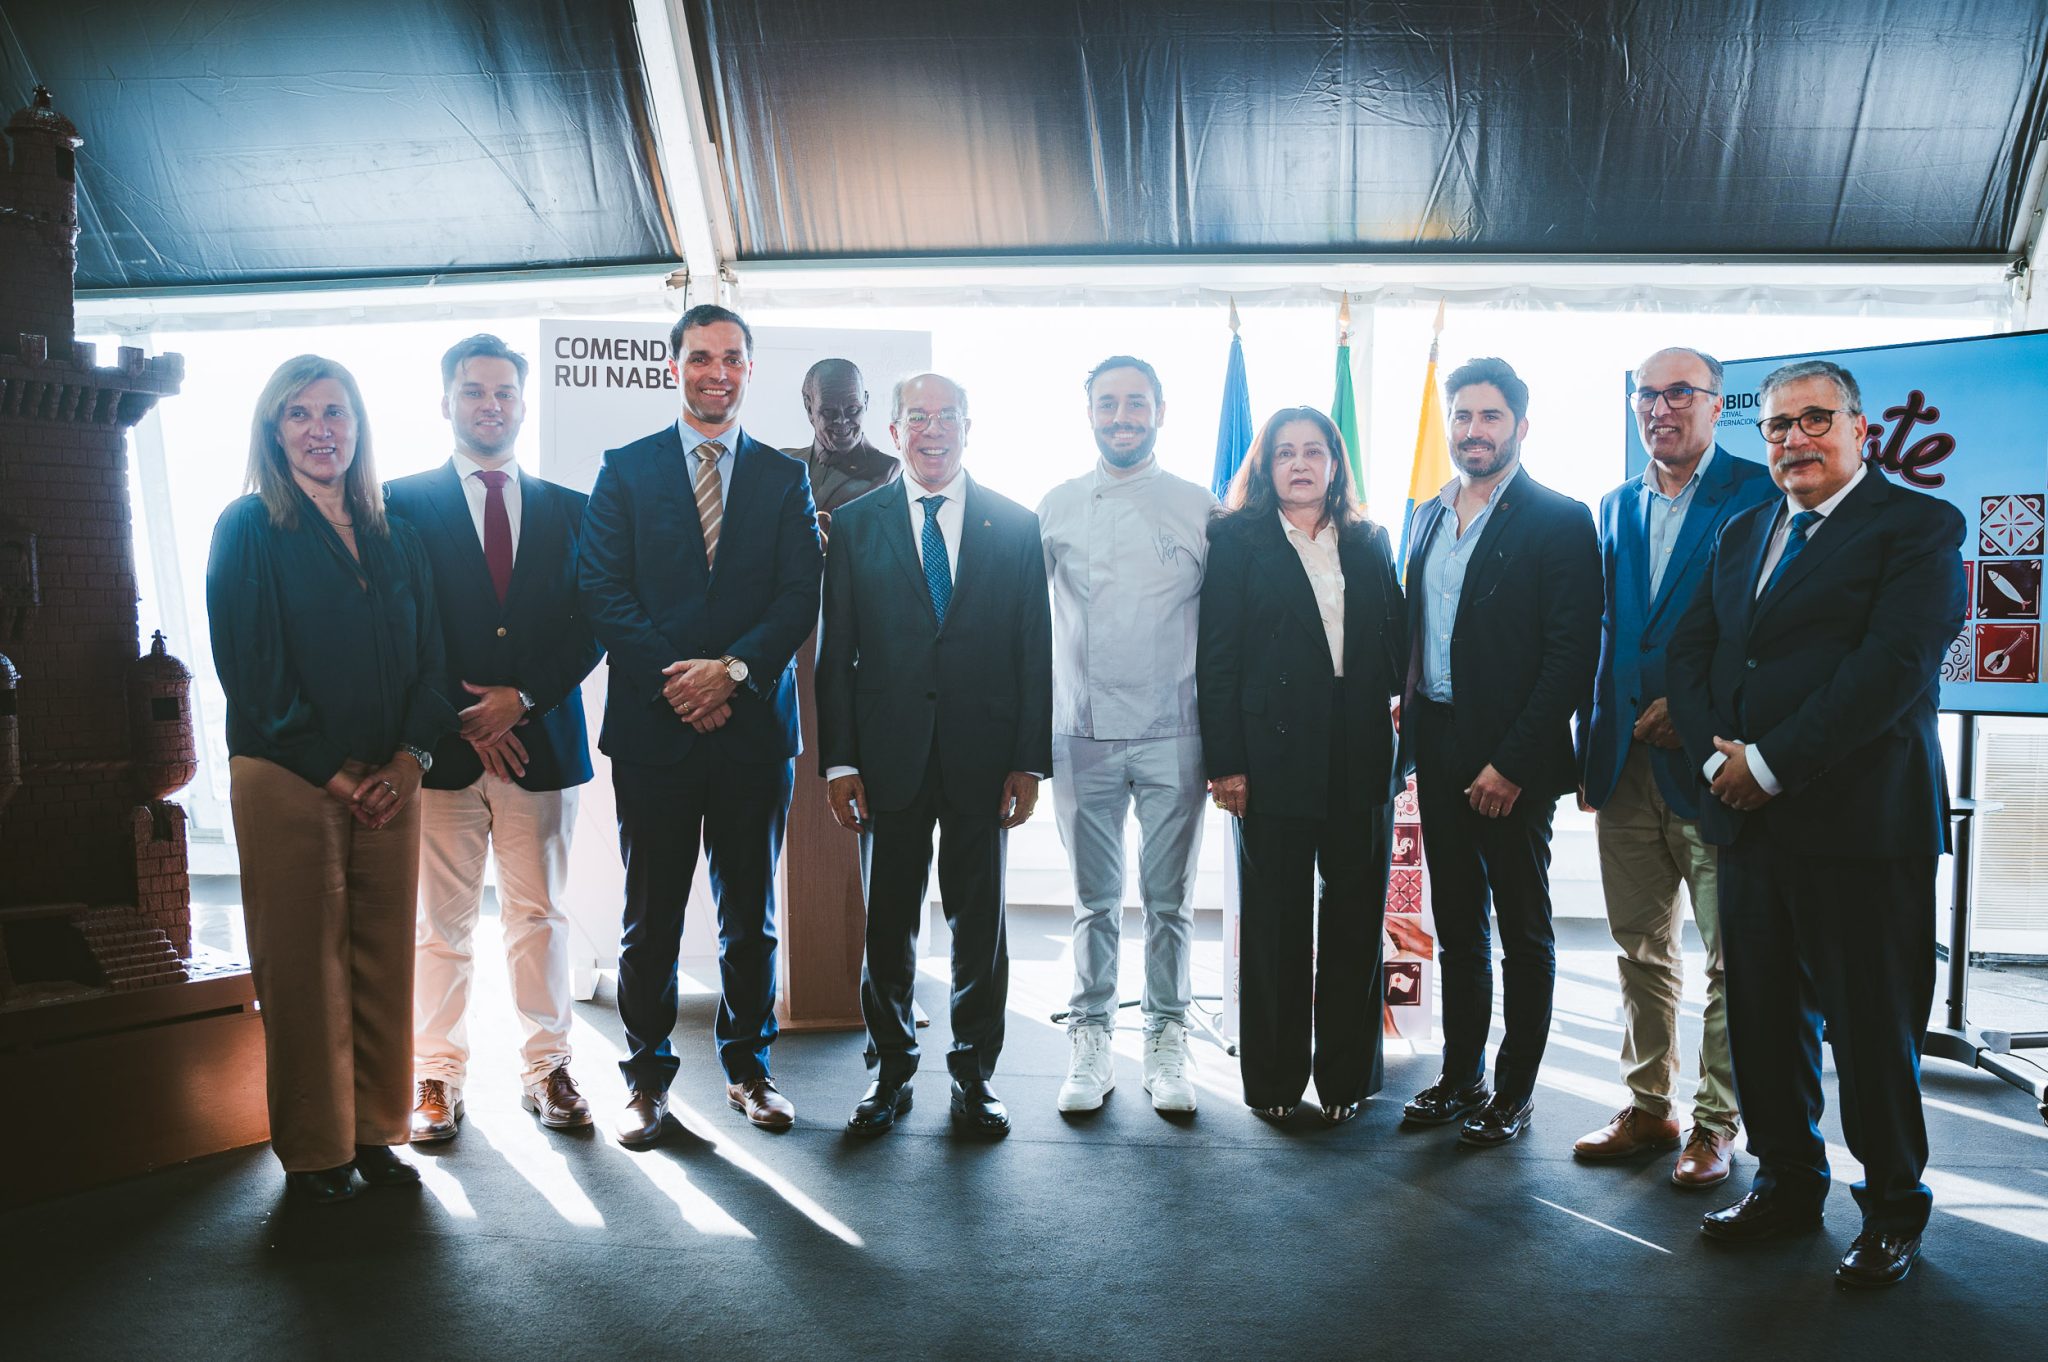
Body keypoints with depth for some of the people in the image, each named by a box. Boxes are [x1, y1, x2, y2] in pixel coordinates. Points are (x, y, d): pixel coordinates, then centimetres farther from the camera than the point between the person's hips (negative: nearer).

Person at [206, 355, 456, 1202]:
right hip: (287, 779, -4)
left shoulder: (395, 536, 13)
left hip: (389, 781, 4)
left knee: (384, 959, 6)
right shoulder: (250, 529, 2)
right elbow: (250, 667, -5)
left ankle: (374, 1132, 18)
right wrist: (331, 772, -10)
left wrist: (409, 760, -4)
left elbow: (428, 658, 10)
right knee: (302, 966, 1)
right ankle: (312, 1150, 14)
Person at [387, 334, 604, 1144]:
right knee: (440, 921, 4)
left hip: (541, 738, 2)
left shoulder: (568, 510, 11)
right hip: (444, 744, -1)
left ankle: (546, 1069, 18)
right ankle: (437, 1077, 16)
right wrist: (463, 720, -9)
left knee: (540, 916, 8)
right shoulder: (404, 502, 5)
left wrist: (522, 698, -9)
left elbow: (589, 624, 4)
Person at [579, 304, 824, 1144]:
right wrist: (673, 680, -13)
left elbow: (799, 600, 1)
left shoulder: (784, 478, 10)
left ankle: (747, 1064, 24)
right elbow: (603, 592, -1)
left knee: (750, 912, 9)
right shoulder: (626, 470, 7)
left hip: (753, 722, 1)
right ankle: (647, 1074, 19)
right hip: (652, 725, -1)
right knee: (651, 915, 5)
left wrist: (732, 669, -14)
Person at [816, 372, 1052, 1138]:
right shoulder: (856, 525, 6)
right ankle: (889, 1071, 23)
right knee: (887, 924, 7)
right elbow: (836, 653, 3)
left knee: (979, 923, 8)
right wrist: (838, 762, -4)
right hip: (889, 756, 0)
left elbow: (1036, 650, 3)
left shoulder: (1015, 526, 5)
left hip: (982, 757, 0)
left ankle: (974, 1077, 22)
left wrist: (1030, 761, -3)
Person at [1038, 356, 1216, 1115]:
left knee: (1170, 901, 7)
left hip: (1172, 737, 0)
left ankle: (1167, 1043, 20)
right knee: (1095, 901, 9)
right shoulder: (1055, 509, 4)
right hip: (1083, 736, 1)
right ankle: (1090, 1044, 20)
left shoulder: (1200, 508, 2)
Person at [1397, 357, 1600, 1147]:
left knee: (1522, 932, 6)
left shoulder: (1559, 521, -8)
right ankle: (1460, 1076, 26)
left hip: (1512, 761, -6)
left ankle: (1514, 1090, 18)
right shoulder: (1428, 516, 12)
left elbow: (1572, 654, -13)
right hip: (1439, 751, 6)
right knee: (1457, 925, 14)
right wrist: (1413, 727, 6)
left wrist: (1511, 762, -16)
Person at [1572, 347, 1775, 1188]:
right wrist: (1591, 749, 10)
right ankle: (1648, 1108, 26)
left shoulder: (1759, 495, -4)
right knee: (1641, 950, 14)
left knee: (1728, 956, 4)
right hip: (1627, 764, 6)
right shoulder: (1616, 507, 15)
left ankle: (1716, 1122, 18)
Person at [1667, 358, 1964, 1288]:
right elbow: (1690, 650, 12)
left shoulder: (1917, 527, -3)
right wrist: (1715, 756, -5)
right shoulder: (1742, 533, 17)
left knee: (1872, 1024, 4)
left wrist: (1770, 763, -17)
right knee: (1763, 1014, 12)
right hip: (1749, 822, 6)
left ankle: (1893, 1207, 22)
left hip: (1859, 819, -6)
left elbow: (1892, 664, -15)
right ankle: (1787, 1181, 29)